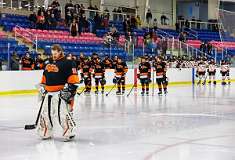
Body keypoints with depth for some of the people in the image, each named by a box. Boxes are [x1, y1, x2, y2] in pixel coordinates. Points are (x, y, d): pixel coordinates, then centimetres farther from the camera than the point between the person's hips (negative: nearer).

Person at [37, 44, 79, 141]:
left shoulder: (67, 63, -7)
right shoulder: (48, 63, 17)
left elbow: (73, 76, -12)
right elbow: (44, 76, 27)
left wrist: (69, 88, -18)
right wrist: (42, 86, 19)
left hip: (61, 92, -7)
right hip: (48, 92, 7)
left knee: (63, 113, -12)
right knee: (45, 113, 10)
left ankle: (69, 132, -2)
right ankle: (46, 133, 23)